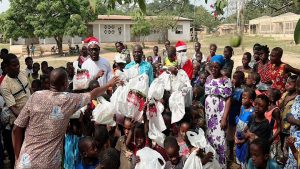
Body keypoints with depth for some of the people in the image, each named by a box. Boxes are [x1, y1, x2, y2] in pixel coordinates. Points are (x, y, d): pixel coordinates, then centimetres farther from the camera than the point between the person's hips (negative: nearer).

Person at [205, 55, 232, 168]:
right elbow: (206, 96, 11)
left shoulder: (225, 81, -8)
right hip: (208, 114, 5)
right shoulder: (208, 79, 8)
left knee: (218, 139, -6)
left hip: (219, 115, -5)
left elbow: (228, 100, -11)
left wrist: (224, 118, -16)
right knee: (209, 138, 9)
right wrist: (203, 113, 5)